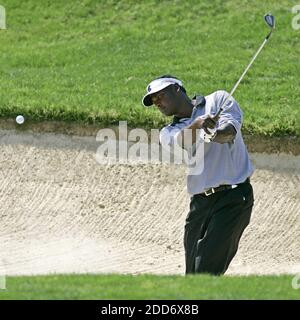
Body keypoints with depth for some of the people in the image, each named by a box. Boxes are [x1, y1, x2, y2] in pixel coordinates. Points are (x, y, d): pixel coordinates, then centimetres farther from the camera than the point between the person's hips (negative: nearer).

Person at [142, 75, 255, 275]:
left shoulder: (218, 100, 7)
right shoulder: (169, 132, 14)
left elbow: (232, 127, -14)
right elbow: (180, 143, -11)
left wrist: (219, 134, -38)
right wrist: (197, 125, -33)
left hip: (233, 194, -5)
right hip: (200, 203, 5)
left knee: (206, 271, -14)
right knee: (193, 274, 4)